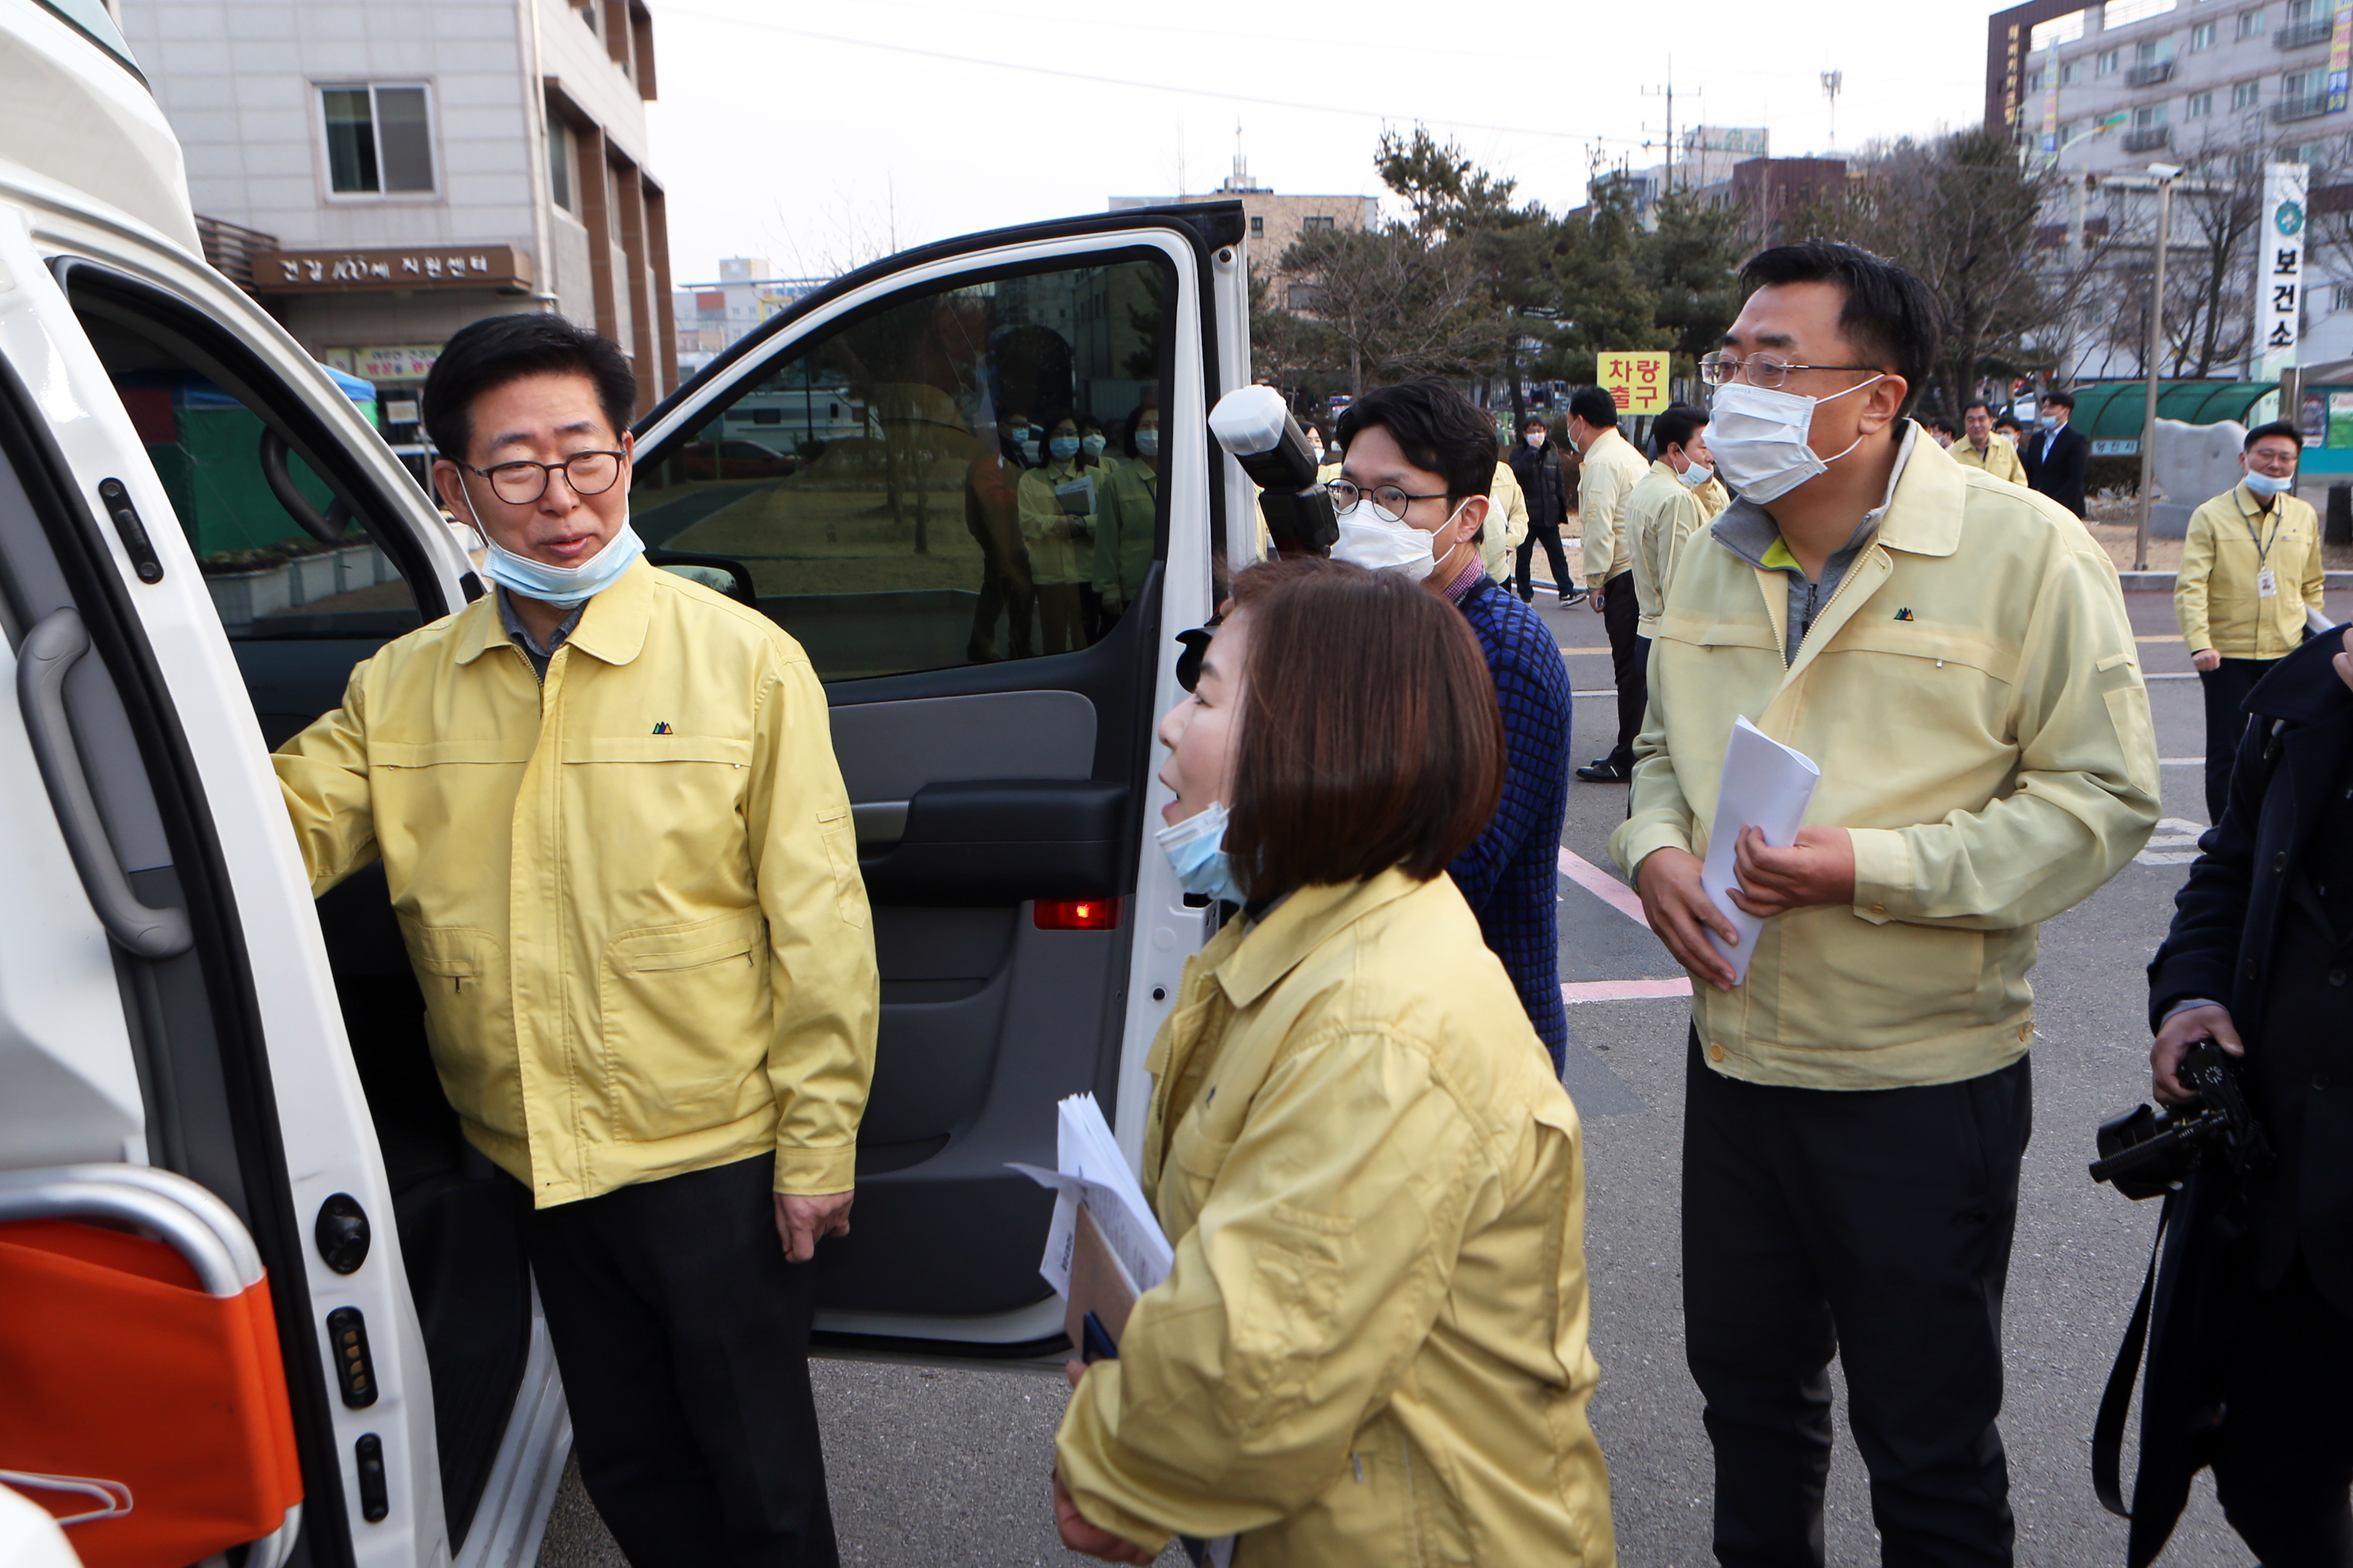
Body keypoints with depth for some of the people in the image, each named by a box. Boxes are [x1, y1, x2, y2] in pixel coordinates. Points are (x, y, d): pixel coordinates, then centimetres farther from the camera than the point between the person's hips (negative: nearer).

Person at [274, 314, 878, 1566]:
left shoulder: (745, 659, -11)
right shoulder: (398, 688, 3)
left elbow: (818, 923, -10)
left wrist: (817, 1141, -10)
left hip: (713, 1153, -4)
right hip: (535, 1165, 5)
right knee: (626, 1463, 23)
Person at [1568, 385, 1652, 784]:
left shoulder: (1603, 461, -11)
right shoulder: (1630, 454, 21)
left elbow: (1600, 526, -17)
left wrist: (1595, 581, -10)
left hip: (1625, 576, -10)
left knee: (1630, 670, -6)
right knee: (1639, 669, 13)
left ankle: (1627, 760, -3)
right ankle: (1637, 752, 19)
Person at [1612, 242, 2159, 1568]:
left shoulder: (2026, 549, -12)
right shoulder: (1718, 561, 6)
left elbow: (2104, 798, -13)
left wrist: (1870, 866, -23)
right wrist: (1655, 847, -4)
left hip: (1927, 1078, -5)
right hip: (1736, 1053, 6)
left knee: (1930, 1444, 11)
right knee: (1747, 1385, 22)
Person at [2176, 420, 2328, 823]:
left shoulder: (2305, 516, 8)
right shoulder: (2211, 515, -4)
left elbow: (2312, 586, 18)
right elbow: (2190, 585, -12)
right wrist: (2199, 643, -24)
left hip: (2288, 654, 3)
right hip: (2227, 653, -3)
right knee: (2226, 753, 4)